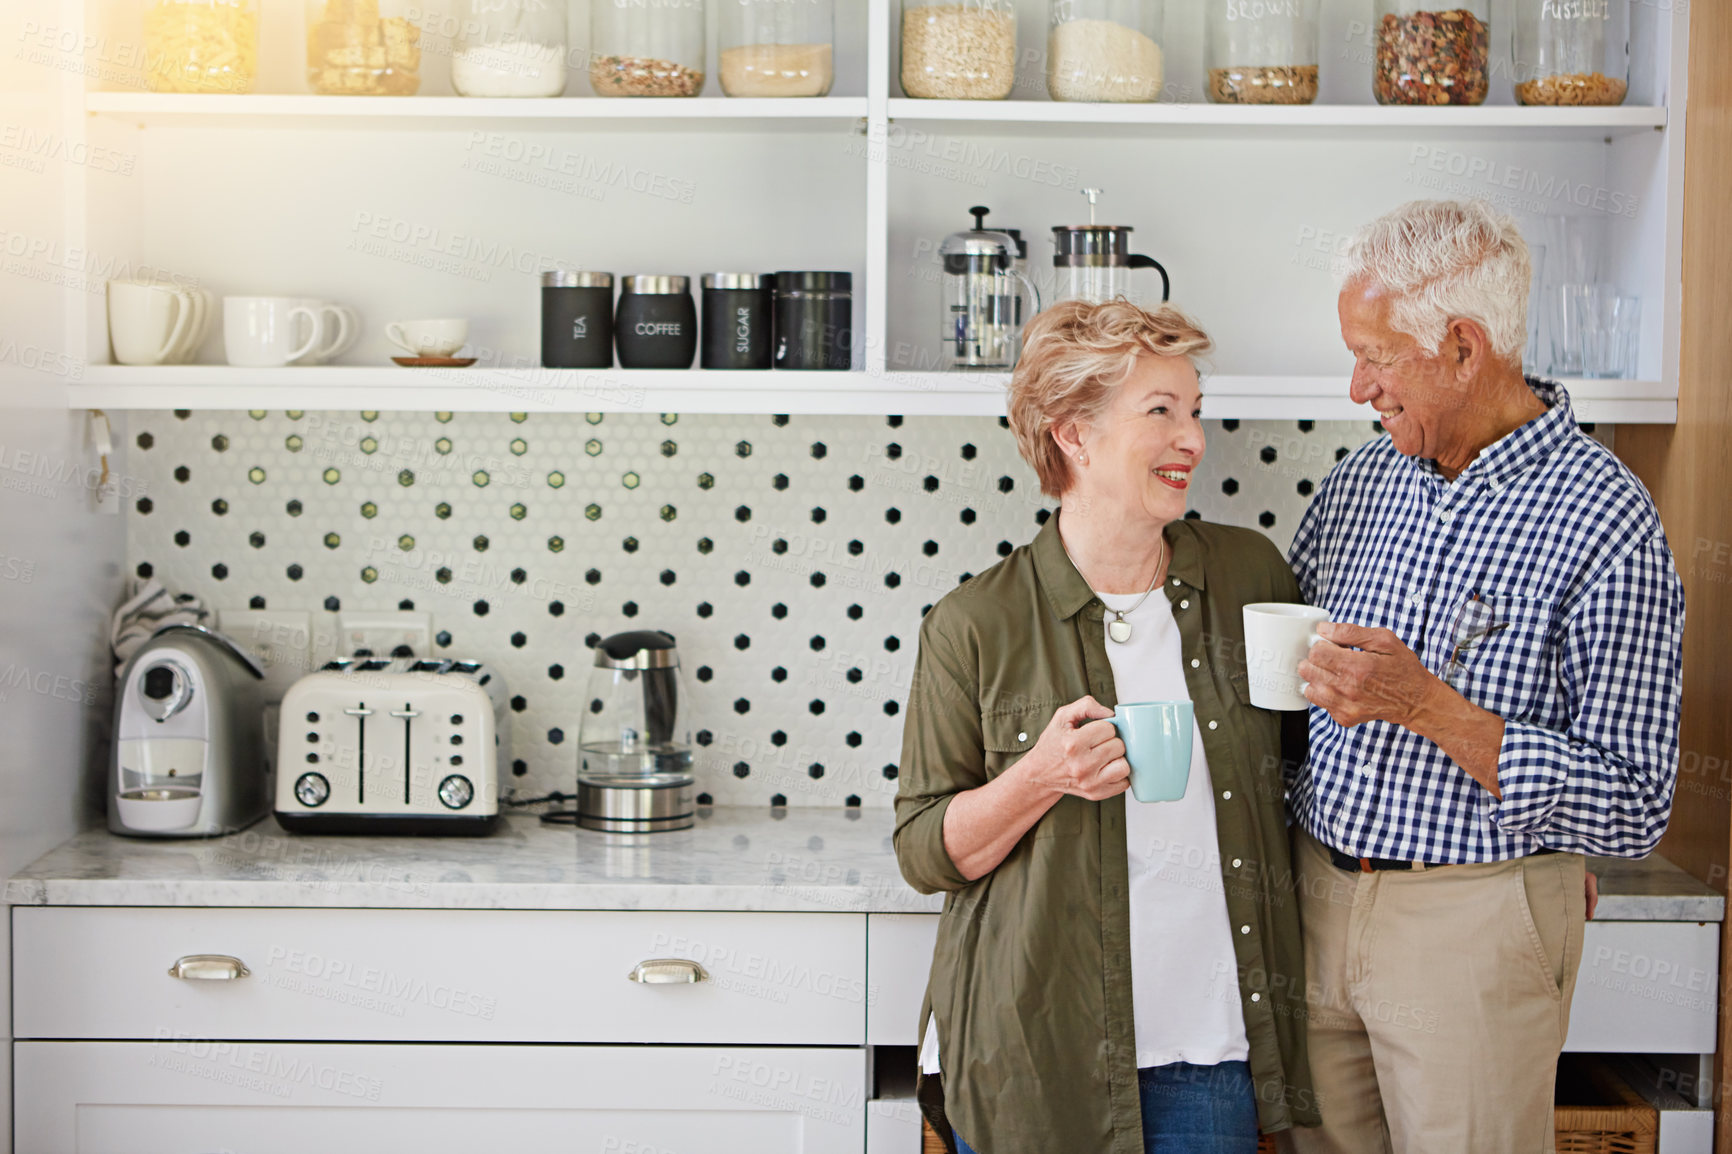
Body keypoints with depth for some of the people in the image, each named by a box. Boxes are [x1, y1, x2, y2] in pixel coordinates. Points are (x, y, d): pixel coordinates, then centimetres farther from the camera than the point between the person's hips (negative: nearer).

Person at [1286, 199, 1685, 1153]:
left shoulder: (1606, 525, -14)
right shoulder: (1363, 478, 5)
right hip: (1315, 893, 6)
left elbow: (1632, 811, -18)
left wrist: (1429, 708, -25)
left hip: (1473, 923, -5)